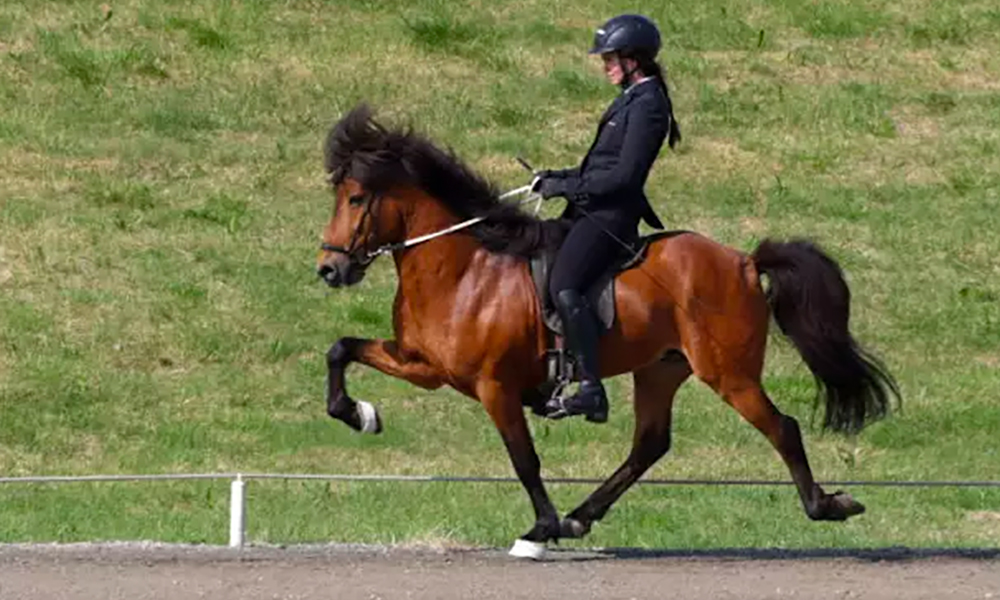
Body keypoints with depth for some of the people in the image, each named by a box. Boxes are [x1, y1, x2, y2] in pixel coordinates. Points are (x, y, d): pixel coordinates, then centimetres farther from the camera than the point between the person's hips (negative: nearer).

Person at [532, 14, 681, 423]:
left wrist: (565, 187, -16)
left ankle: (591, 390, -29)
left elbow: (623, 176, -20)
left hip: (611, 213, -11)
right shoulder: (632, 99, 17)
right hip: (595, 208, 11)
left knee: (564, 287, -25)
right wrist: (555, 178, 12)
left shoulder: (647, 105, -14)